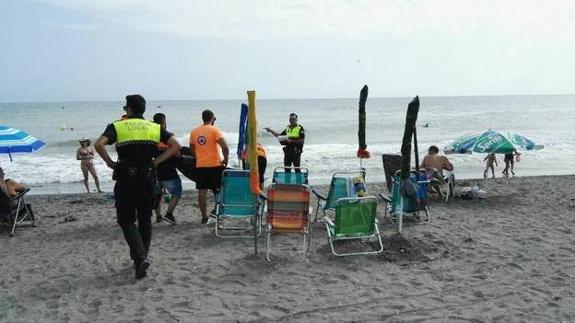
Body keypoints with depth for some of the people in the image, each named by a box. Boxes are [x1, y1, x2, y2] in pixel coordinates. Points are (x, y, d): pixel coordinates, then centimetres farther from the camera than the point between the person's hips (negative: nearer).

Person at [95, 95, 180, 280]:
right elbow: (175, 145, 1)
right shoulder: (155, 127, 9)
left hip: (126, 179, -3)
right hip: (148, 179, 3)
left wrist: (109, 163, -3)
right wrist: (156, 162, 2)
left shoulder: (117, 126, 1)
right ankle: (141, 258, 23)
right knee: (145, 220, 15)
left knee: (126, 220, 5)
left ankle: (140, 257, -12)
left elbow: (99, 144, -15)